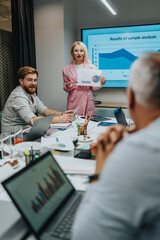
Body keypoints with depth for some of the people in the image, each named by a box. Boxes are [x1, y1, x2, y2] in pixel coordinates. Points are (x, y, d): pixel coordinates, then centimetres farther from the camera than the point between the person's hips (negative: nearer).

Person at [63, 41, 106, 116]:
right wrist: (68, 87, -8)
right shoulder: (66, 69, 5)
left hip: (87, 101, 0)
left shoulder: (91, 67, 1)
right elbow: (65, 87, 13)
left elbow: (93, 87, 6)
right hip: (74, 101, 0)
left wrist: (101, 82, -11)